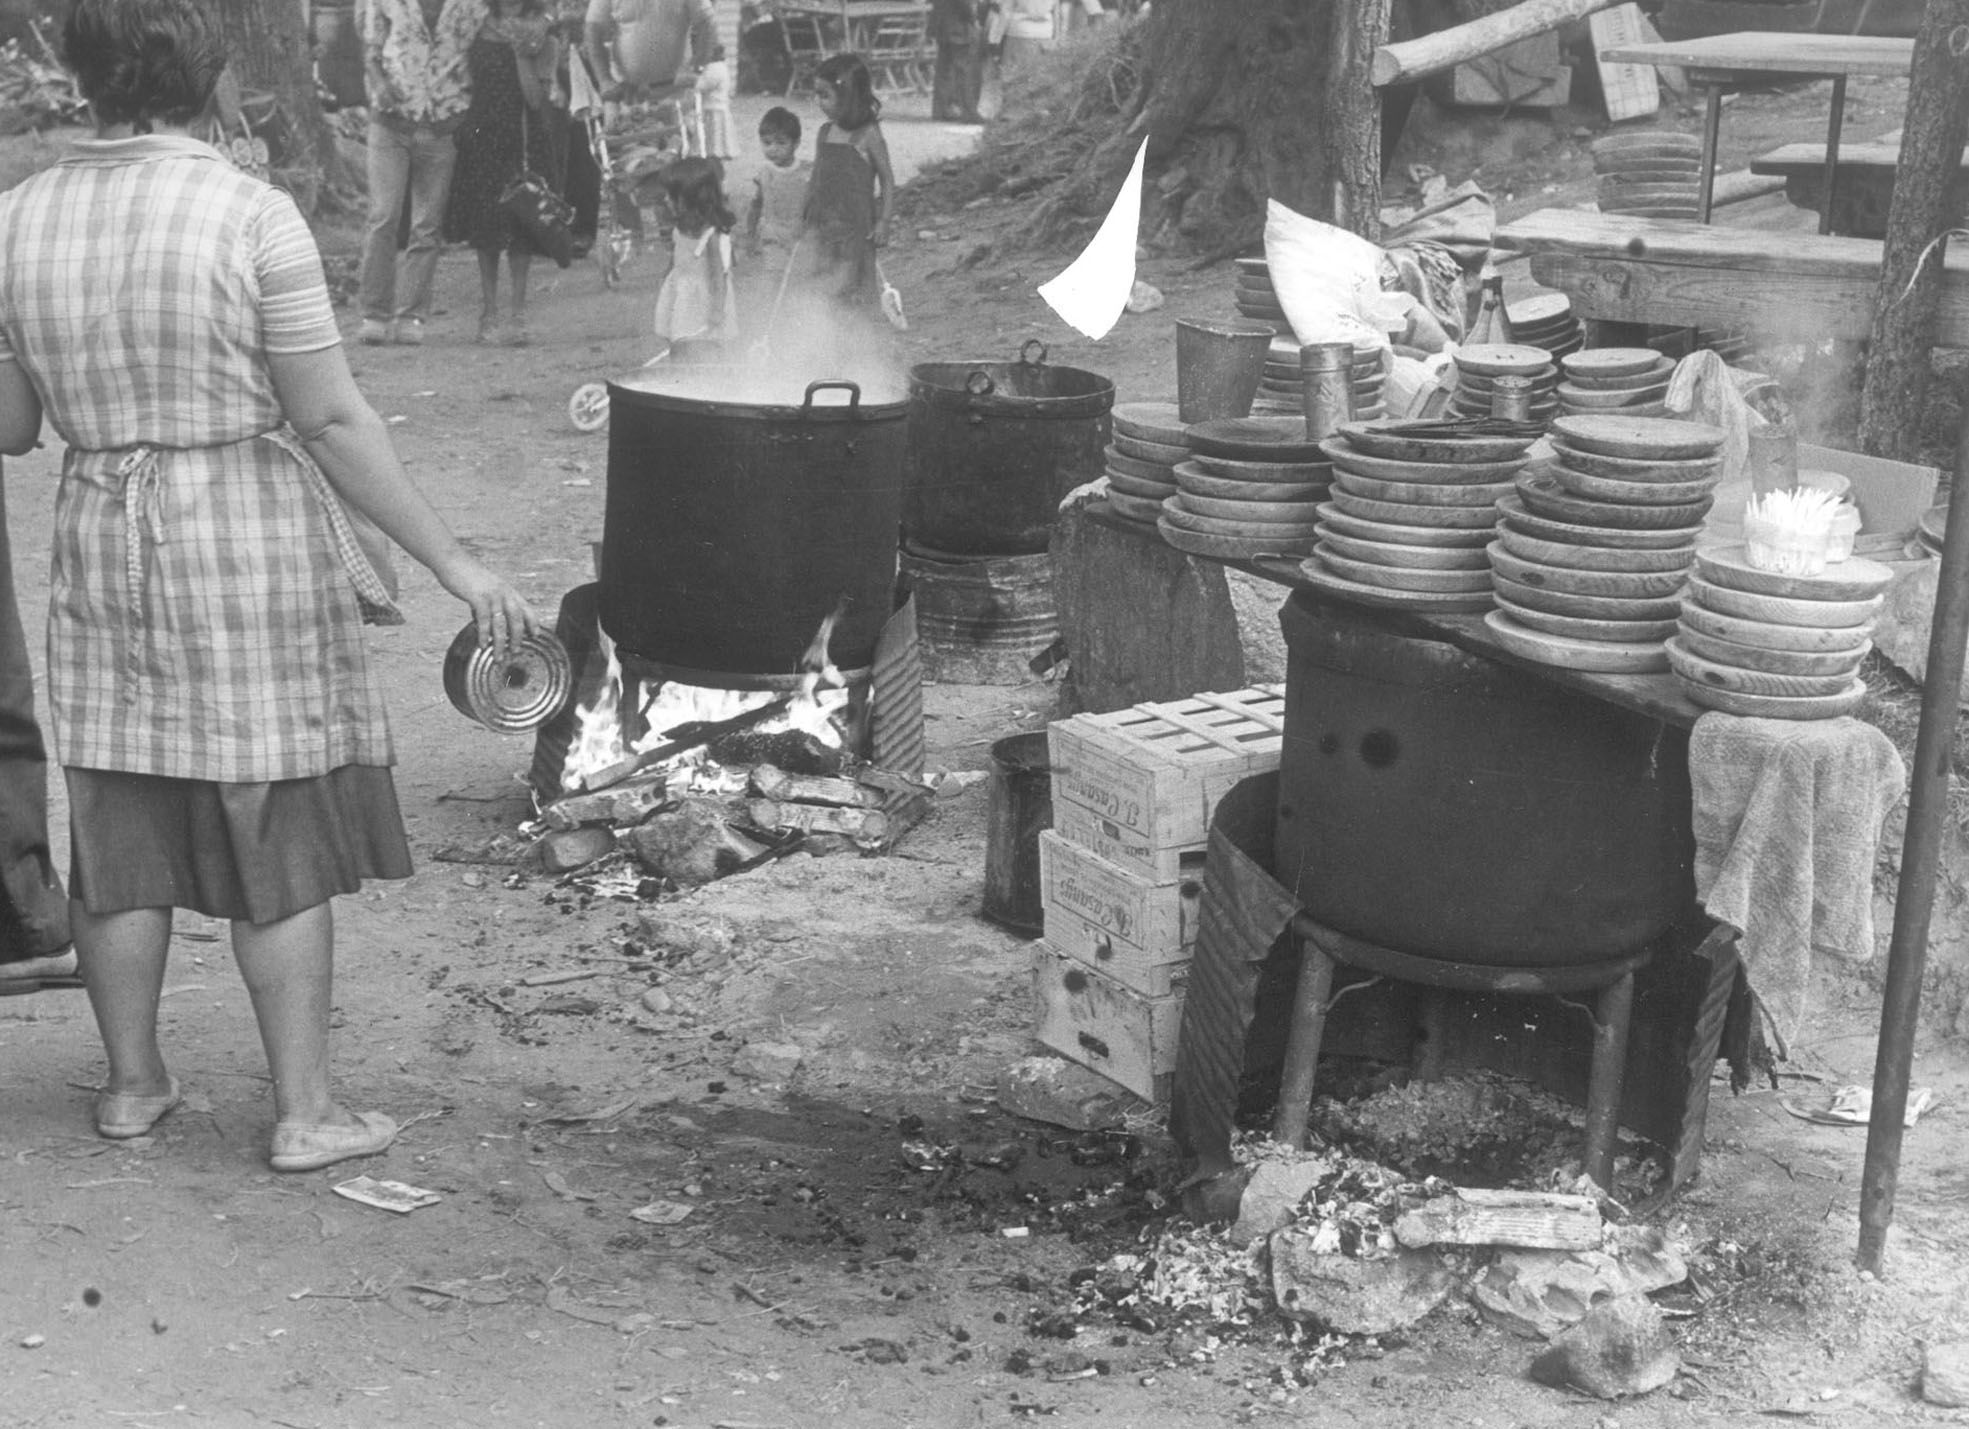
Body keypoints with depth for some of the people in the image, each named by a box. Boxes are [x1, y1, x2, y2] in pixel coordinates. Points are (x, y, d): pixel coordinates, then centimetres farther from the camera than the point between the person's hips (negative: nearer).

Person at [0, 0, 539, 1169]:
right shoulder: (254, 215, -14)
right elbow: (332, 420, -16)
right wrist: (452, 562, -11)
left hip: (106, 548, 4)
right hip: (254, 546, -4)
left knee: (122, 823, 15)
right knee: (282, 839, 5)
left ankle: (133, 1083, 27)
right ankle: (306, 1111, 10)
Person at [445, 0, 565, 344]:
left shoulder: (542, 39, -1)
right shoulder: (480, 30, 7)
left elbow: (536, 99, -11)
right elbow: (463, 79, 14)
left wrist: (522, 54, -17)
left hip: (524, 139, -3)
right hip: (481, 137, 3)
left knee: (520, 232, -4)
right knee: (484, 229, 5)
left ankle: (518, 315, 1)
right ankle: (488, 313, 12)